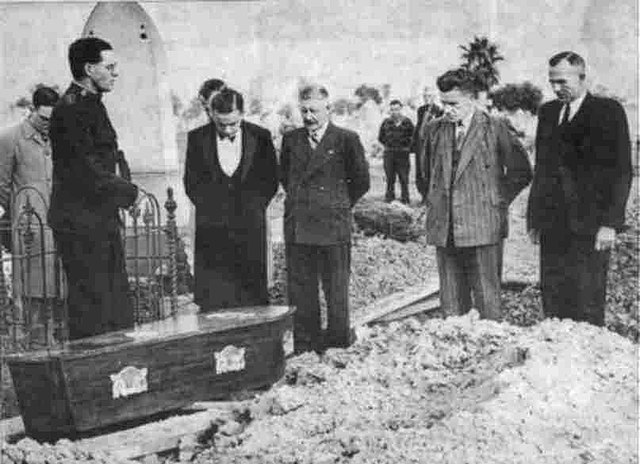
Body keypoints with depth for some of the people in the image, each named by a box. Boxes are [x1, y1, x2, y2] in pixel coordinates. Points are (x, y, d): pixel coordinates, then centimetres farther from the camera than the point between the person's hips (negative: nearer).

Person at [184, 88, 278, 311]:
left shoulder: (260, 137, 0)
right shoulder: (197, 138, 1)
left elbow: (270, 181, 8)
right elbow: (191, 183, 8)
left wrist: (254, 210, -2)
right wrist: (209, 210, -2)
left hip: (249, 228, 0)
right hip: (212, 229, 0)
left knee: (251, 298, 0)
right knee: (212, 302, -3)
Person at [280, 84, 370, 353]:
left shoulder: (346, 140, -2)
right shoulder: (291, 139, 10)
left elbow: (361, 181, 4)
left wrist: (339, 205, 6)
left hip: (332, 228, -4)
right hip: (296, 228, 4)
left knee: (336, 288, 4)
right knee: (299, 289, 7)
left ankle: (338, 339, 16)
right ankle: (304, 343, 16)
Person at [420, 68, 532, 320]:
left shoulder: (495, 129, -2)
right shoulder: (433, 130, 10)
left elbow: (521, 172, 3)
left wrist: (499, 201, 0)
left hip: (482, 227, -4)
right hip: (443, 229, 4)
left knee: (487, 299, -2)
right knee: (451, 303, 7)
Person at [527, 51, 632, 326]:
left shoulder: (608, 111, -1)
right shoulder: (547, 112, 16)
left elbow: (621, 172, -5)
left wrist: (610, 223, -12)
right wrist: (533, 218, 12)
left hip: (590, 226, -5)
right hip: (552, 226, 5)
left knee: (587, 306, -5)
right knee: (553, 301, 3)